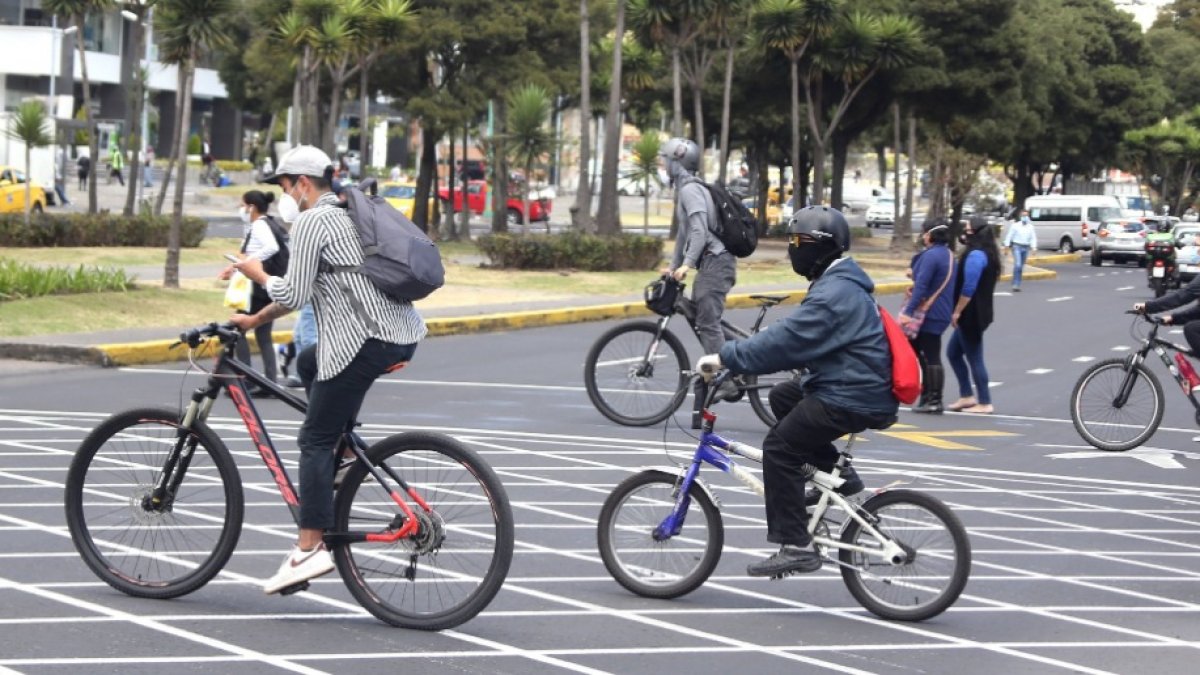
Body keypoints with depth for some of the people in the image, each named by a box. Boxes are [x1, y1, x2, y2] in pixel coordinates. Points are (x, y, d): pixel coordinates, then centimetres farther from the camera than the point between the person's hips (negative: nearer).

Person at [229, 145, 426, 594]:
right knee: (308, 363, 31)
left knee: (316, 440, -4)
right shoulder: (343, 216, 25)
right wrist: (254, 320, 34)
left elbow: (292, 295, -11)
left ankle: (310, 550, -8)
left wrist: (258, 274, 8)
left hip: (366, 340, -9)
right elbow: (305, 291, 31)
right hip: (403, 334, 9)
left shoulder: (311, 222, -5)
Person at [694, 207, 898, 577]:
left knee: (779, 448, -9)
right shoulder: (839, 283, 15)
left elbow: (786, 340, -26)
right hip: (857, 388, 11)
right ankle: (837, 473, 19)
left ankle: (795, 547, -9)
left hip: (853, 400, -11)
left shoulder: (836, 293, -21)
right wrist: (737, 356, 14)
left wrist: (726, 357, -23)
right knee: (782, 398, 22)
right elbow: (794, 338, 19)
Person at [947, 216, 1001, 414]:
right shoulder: (986, 253, 13)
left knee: (974, 358, -2)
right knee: (953, 352, 17)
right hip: (975, 314, 10)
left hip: (971, 316, -10)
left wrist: (957, 312, -17)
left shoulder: (975, 255, -19)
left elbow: (968, 288, -24)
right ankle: (967, 396, 20)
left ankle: (984, 403, 5)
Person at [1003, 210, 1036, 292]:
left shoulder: (1030, 227, 8)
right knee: (1017, 265, -18)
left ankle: (1017, 285, 19)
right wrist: (1006, 247, -4)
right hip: (1017, 246, -4)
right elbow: (1009, 236, -1)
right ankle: (1015, 285, -19)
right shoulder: (1015, 225, -3)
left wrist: (1034, 248, -9)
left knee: (1021, 267, 10)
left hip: (1026, 248, 4)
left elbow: (1033, 238, 5)